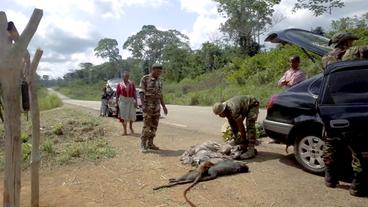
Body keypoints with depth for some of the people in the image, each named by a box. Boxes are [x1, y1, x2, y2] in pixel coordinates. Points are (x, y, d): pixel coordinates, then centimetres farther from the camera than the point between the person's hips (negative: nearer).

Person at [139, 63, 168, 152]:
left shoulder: (159, 81, 12)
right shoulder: (145, 79, -7)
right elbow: (142, 93, -13)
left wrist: (164, 106, 11)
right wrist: (143, 105, -24)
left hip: (156, 106, 6)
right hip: (148, 106, -6)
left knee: (154, 126, 6)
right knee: (147, 126, -10)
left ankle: (150, 143, 13)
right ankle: (143, 145, -2)